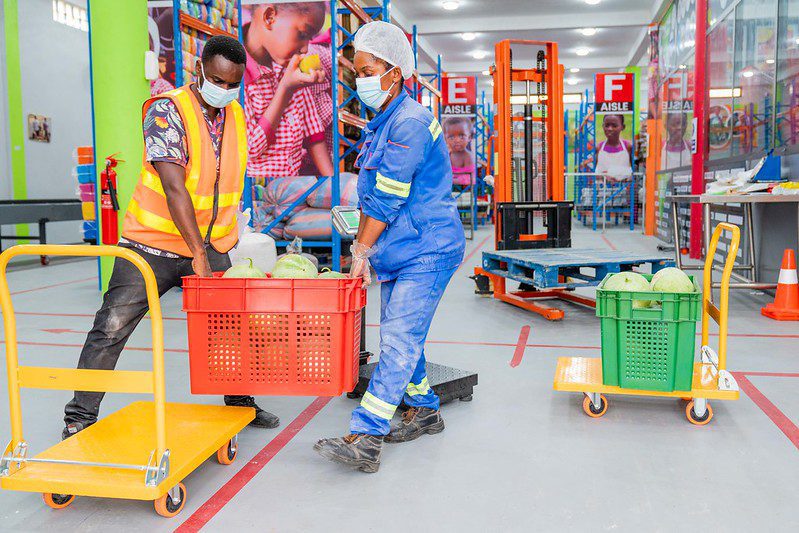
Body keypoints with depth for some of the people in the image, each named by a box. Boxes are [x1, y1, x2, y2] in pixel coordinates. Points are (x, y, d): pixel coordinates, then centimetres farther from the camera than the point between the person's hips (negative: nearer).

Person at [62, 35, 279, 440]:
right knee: (111, 328, -5)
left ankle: (240, 404, 28)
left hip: (211, 248, 6)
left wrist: (213, 247, 13)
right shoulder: (167, 111, -15)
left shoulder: (236, 116, 6)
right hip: (155, 244, -5)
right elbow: (174, 187, -24)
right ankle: (80, 418, 10)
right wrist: (198, 252, -30)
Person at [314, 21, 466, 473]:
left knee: (399, 340, -13)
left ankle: (365, 440, -15)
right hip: (398, 252, 10)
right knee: (399, 337, 15)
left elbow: (388, 199, -18)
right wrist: (361, 250, 9)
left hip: (427, 251, -10)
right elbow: (371, 197, 16)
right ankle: (425, 410, 31)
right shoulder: (381, 125, 14)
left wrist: (361, 252, -12)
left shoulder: (411, 122, -16)